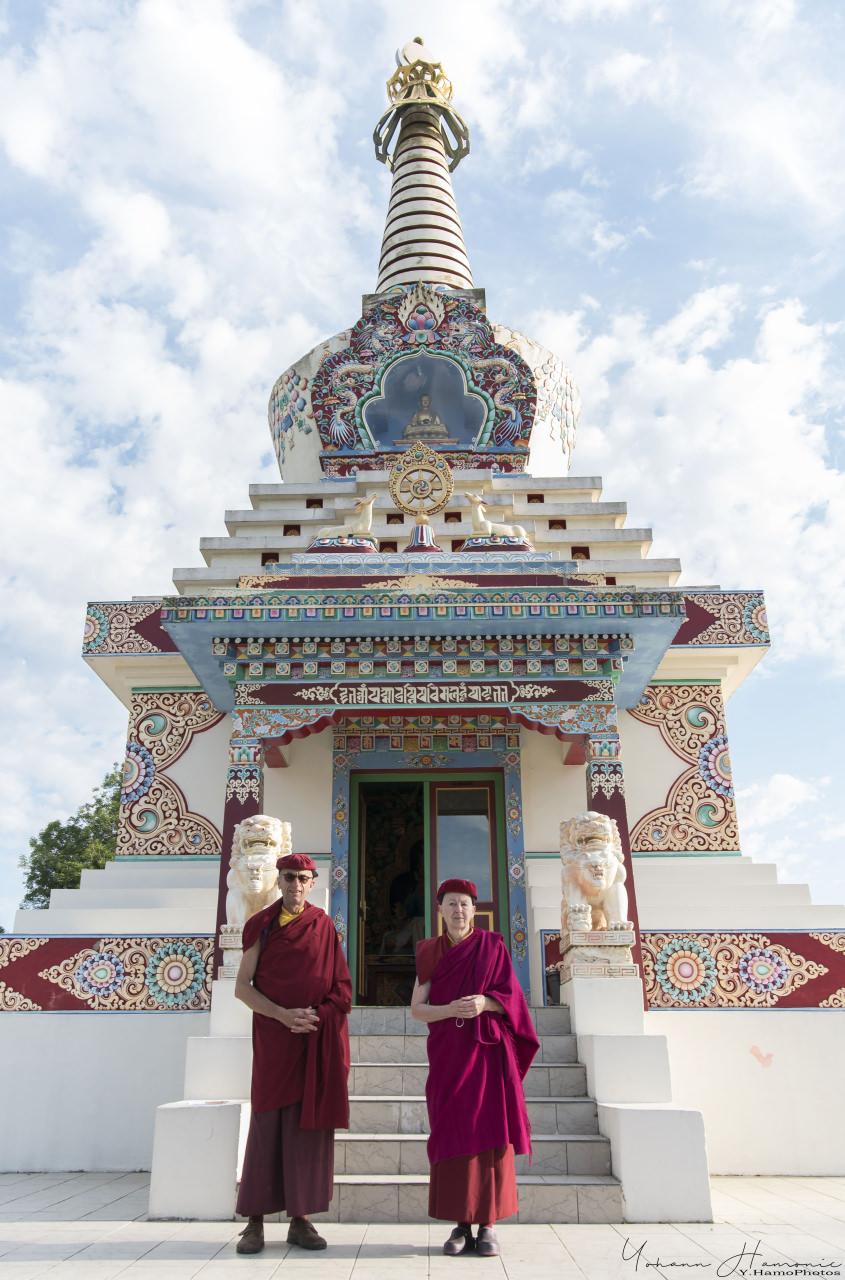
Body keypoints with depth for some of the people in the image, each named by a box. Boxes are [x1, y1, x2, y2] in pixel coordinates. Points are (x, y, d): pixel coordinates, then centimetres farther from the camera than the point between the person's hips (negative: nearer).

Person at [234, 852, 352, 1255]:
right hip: (273, 1037, -1)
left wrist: (314, 1018, -10)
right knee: (268, 1120, -1)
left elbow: (340, 990, 7)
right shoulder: (262, 926, 3)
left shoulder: (324, 927, 6)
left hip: (317, 1038, 1)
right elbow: (242, 986, -1)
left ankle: (300, 1218, 12)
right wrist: (284, 1014, -13)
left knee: (309, 1122, 2)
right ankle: (255, 1221, 9)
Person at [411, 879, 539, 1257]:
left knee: (488, 1133, -2)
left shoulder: (492, 946, 2)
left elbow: (510, 996, -1)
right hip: (447, 1054, 1)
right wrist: (450, 1009, -18)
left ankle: (488, 1225, 9)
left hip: (488, 1052, -1)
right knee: (452, 1135, 1)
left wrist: (484, 1003, -21)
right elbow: (417, 1008, 1)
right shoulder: (430, 953, 6)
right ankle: (461, 1224, 12)